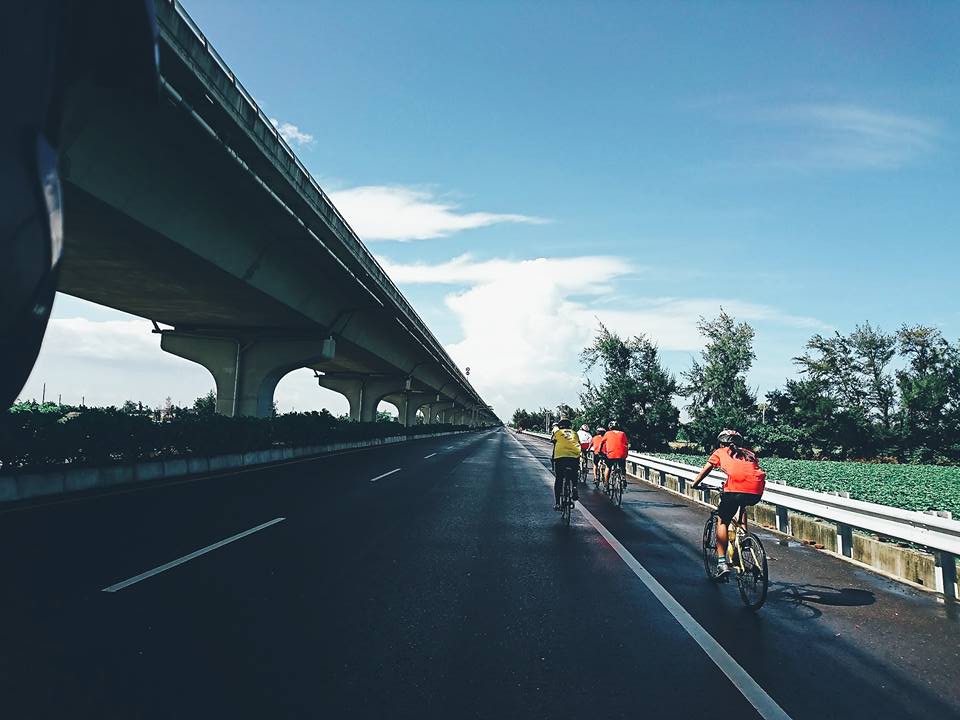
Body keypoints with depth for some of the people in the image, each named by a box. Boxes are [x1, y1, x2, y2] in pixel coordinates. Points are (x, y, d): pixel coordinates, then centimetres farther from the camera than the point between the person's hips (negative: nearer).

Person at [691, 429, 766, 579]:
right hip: (757, 493, 4)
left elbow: (705, 470, 26)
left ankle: (722, 562, 4)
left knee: (722, 522, 14)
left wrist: (695, 484, 41)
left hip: (736, 489, -4)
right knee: (743, 505, 39)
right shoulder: (749, 454, 32)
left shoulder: (720, 452, 25)